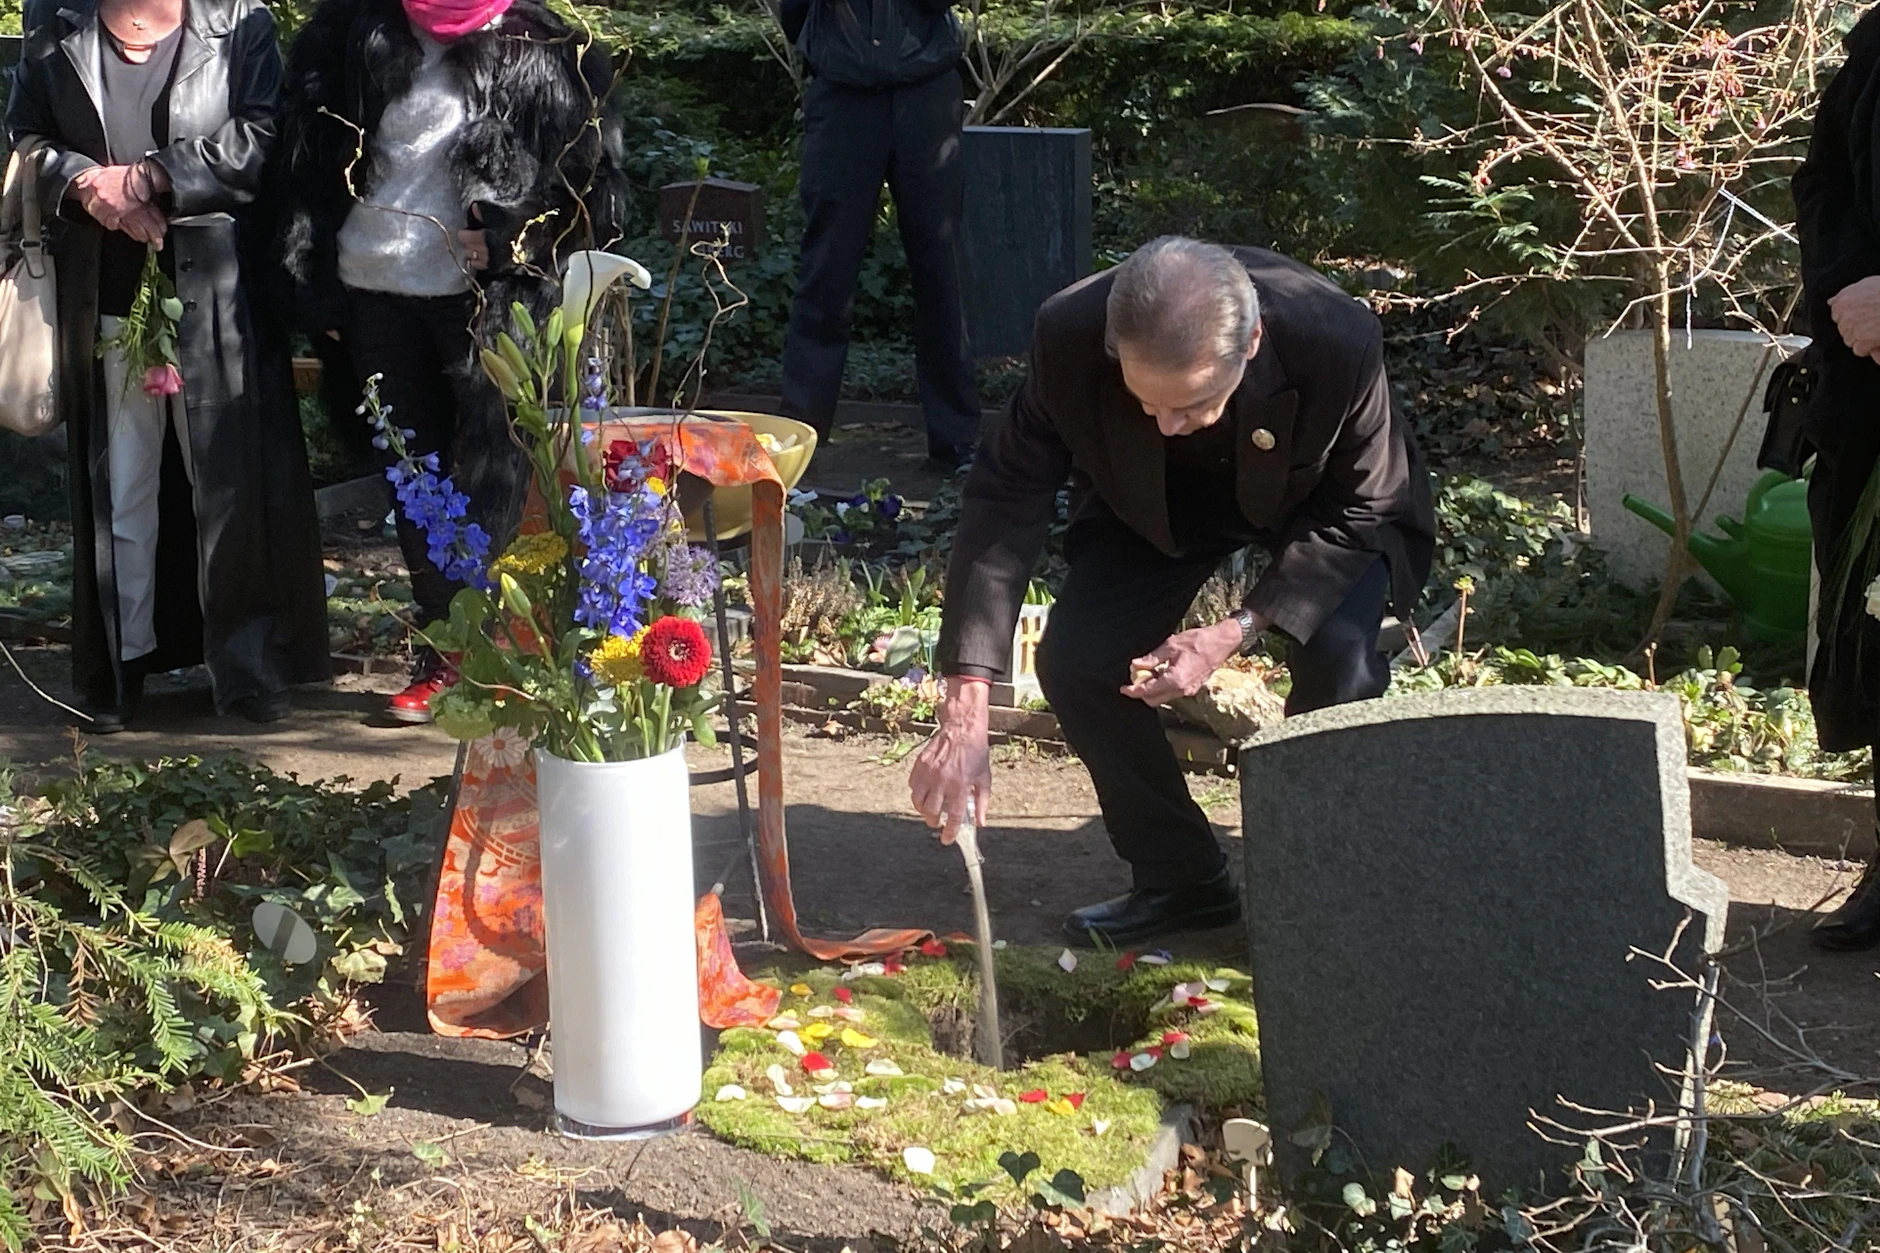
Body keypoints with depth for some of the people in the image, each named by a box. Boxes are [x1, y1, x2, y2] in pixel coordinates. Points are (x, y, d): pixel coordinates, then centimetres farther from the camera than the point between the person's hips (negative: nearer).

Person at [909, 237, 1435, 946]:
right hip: (1155, 509, 2)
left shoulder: (1338, 341, -39)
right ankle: (1180, 881, 5)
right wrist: (964, 714, -36)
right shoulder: (1069, 338, -35)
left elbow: (1359, 514, -23)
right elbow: (1004, 503, -29)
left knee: (1337, 655, -28)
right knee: (1075, 661, -16)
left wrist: (1236, 634, -34)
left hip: (1319, 505, -2)